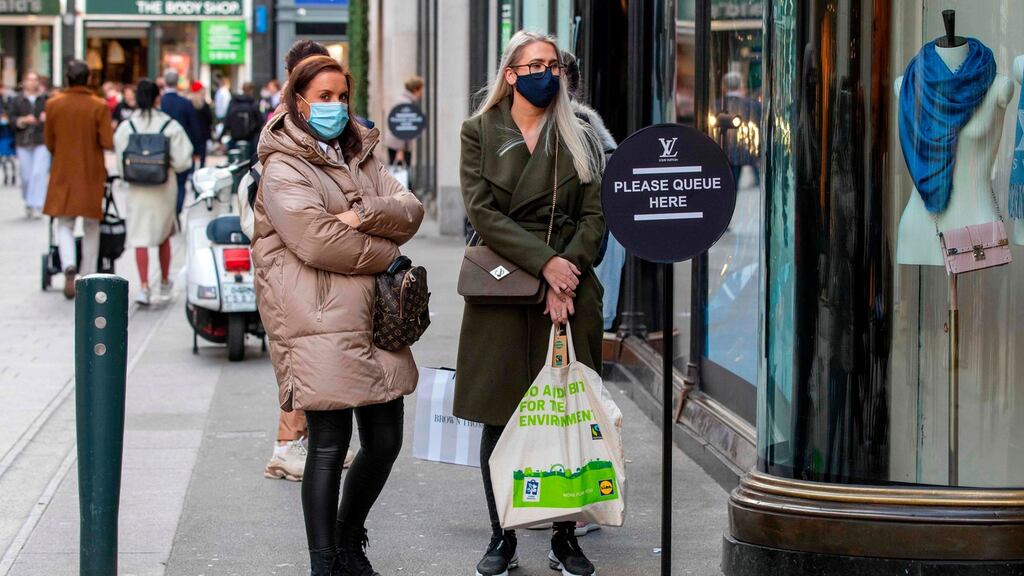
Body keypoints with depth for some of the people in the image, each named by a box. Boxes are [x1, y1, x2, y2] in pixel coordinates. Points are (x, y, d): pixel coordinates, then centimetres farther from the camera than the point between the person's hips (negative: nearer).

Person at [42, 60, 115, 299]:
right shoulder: (99, 106, -10)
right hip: (92, 175, -1)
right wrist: (112, 130, 9)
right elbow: (108, 143, -13)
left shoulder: (53, 105, -4)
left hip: (63, 173, 1)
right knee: (91, 227, 13)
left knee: (64, 224, 8)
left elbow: (49, 142, 3)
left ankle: (69, 266, -19)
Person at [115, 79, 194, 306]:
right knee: (164, 236, 19)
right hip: (164, 188, 1)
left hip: (137, 188, -1)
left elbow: (120, 162, -5)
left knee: (140, 238, 0)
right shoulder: (170, 126, -8)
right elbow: (183, 161, -11)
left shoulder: (126, 127, -6)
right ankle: (164, 283, 30)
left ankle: (144, 286, -13)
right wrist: (166, 164, 9)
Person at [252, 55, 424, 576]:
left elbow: (410, 212, 6)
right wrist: (388, 255, -6)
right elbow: (317, 239, -17)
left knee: (384, 439, 9)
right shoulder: (283, 168, -3)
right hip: (320, 321, -7)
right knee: (330, 445, -7)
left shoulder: (361, 158, 20)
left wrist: (361, 215, -14)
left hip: (372, 315, 7)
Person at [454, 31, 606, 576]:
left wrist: (568, 273, -10)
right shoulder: (480, 132, 6)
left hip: (569, 287, 1)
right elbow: (482, 210, -4)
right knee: (500, 417, 0)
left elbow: (595, 214, 5)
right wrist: (544, 261, -13)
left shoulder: (578, 138, 11)